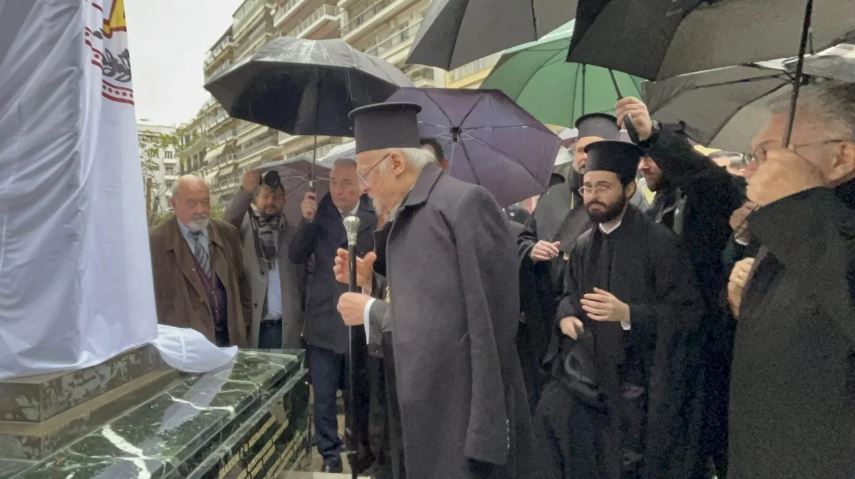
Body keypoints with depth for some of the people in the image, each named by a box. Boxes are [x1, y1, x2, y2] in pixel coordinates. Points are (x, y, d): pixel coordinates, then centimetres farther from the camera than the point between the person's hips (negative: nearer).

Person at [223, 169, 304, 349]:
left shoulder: (293, 233, 8)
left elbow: (304, 278, 7)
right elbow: (226, 224, -16)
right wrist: (245, 192, -31)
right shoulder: (245, 226, 7)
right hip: (252, 326, -1)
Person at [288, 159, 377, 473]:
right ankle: (330, 456, 28)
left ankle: (364, 448, 38)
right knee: (323, 397, 10)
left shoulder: (375, 217, -7)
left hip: (361, 322, -1)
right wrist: (306, 220, -18)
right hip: (323, 323, 1)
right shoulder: (319, 214, -1)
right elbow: (296, 257, -8)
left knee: (361, 394, 16)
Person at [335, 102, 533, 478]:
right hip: (426, 420, 8)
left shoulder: (466, 202, -13)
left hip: (470, 420, -8)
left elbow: (492, 318, -19)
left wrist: (485, 431, -20)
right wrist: (372, 309, 17)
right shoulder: (403, 222, 12)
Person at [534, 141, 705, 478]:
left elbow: (688, 313, -13)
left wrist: (627, 314, -26)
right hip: (583, 375, 5)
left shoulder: (660, 242, -11)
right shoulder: (583, 245, 8)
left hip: (636, 384, -5)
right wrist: (565, 316, -3)